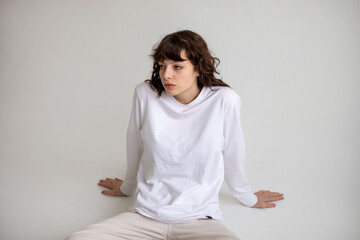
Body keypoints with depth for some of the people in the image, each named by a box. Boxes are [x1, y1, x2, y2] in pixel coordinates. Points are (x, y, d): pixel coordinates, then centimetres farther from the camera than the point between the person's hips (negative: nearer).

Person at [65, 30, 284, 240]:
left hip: (199, 218, -1)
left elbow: (233, 159, 6)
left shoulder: (224, 100, -9)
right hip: (146, 214, 2)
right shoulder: (145, 94, -4)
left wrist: (248, 198, 20)